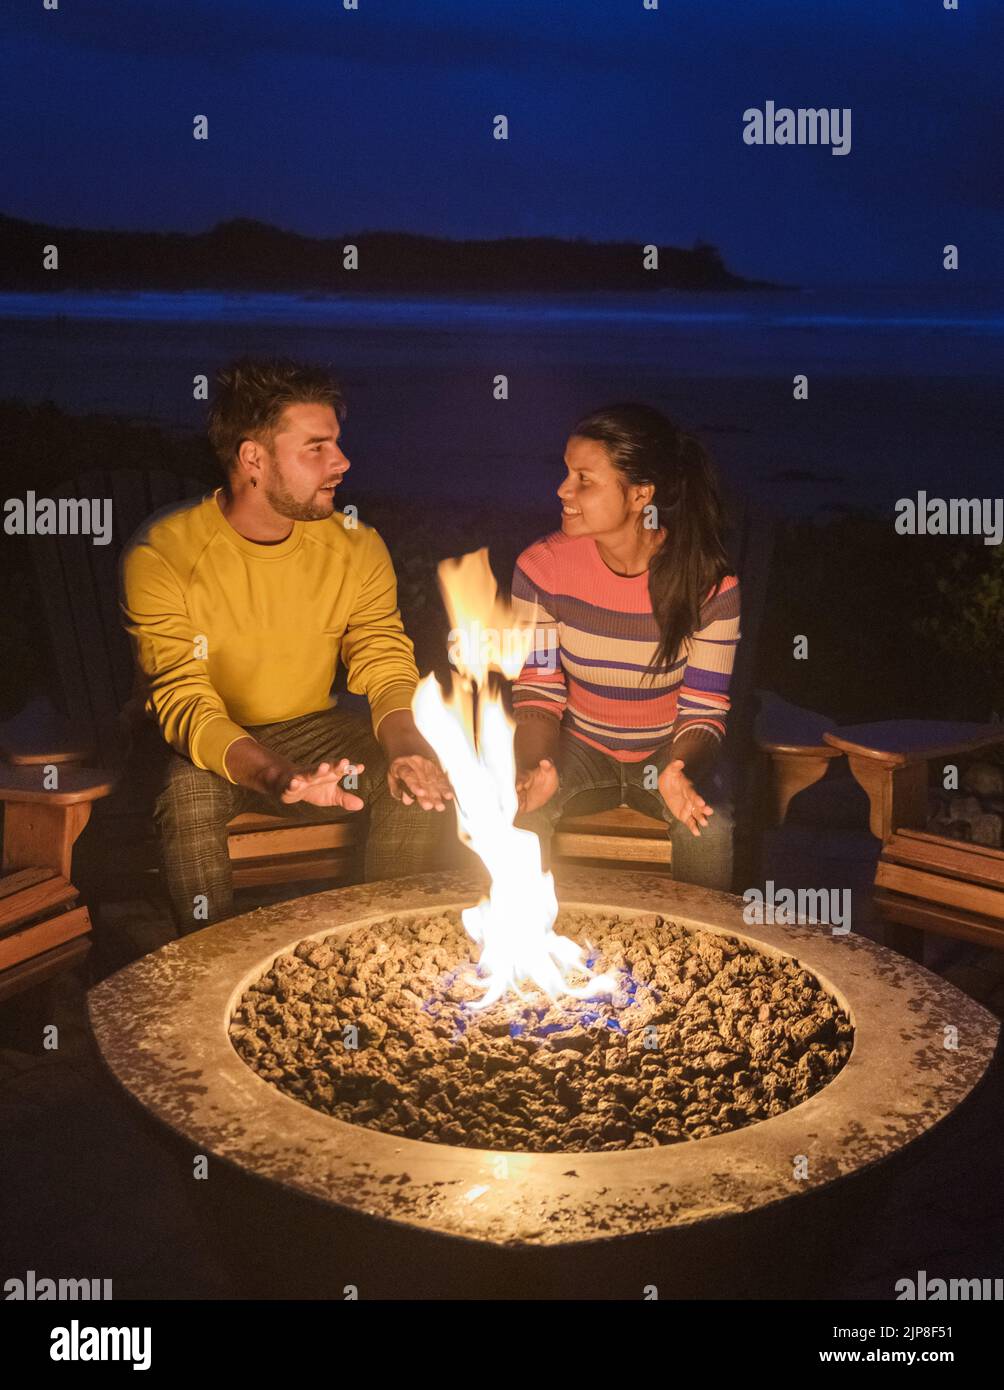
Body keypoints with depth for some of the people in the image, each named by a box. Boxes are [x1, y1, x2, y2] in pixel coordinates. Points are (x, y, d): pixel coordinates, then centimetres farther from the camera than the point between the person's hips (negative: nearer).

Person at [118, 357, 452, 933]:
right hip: (196, 742, -3)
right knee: (190, 793, -36)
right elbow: (184, 703, -26)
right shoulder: (161, 555, -20)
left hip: (310, 729, 3)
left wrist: (408, 746, -34)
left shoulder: (357, 547, -7)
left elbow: (387, 667, -9)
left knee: (420, 783, -21)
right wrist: (272, 775, -47)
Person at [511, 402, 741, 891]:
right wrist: (536, 767, -30)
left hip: (669, 753, -1)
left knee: (710, 827, -30)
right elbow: (538, 690, -10)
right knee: (517, 812, -29)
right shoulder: (541, 566, -13)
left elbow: (704, 711, -13)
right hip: (580, 746, 1)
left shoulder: (710, 584, -19)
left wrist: (678, 772, -35)